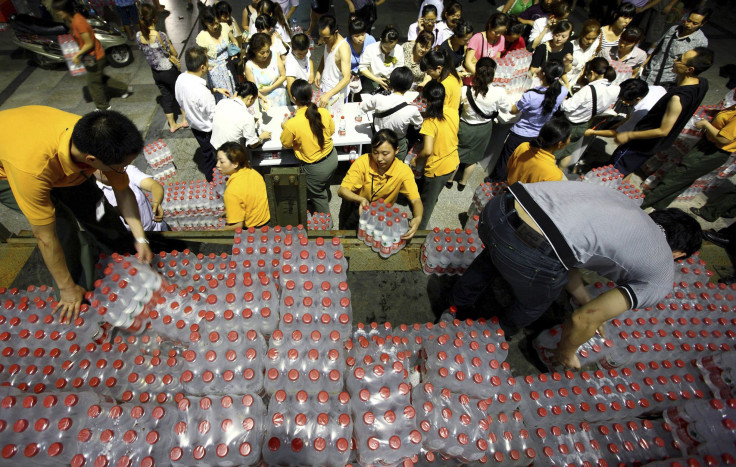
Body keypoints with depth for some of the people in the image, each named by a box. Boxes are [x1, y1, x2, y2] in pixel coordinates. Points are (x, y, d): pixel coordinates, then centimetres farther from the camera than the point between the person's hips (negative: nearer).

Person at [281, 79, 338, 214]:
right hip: (332, 158, 5)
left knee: (318, 196, 23)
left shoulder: (292, 124, -27)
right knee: (324, 188, 34)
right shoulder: (324, 112, -14)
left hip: (316, 168, -4)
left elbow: (286, 144, -6)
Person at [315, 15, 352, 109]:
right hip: (324, 87, 7)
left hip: (337, 93, -7)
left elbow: (346, 79, -35)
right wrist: (319, 72, -2)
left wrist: (328, 94, -44)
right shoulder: (328, 40, -6)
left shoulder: (343, 48, -28)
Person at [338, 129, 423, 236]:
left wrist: (418, 218, -43)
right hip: (356, 207, -2)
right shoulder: (362, 162, -22)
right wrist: (361, 199, -44)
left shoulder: (404, 171, -19)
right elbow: (341, 190, -22)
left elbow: (416, 200, -20)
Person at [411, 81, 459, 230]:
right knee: (434, 195, 34)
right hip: (453, 163, 7)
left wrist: (416, 159, -15)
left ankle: (420, 229, 34)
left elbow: (428, 150, -32)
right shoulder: (453, 111, -8)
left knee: (427, 202, 15)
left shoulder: (430, 121, -28)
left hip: (436, 169, -7)